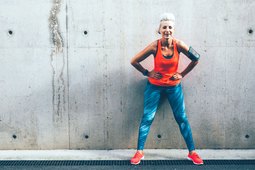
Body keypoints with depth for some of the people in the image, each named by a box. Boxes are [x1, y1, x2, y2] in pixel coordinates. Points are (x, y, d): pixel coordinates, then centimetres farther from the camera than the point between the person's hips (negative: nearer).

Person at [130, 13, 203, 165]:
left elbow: (196, 58, -3)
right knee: (147, 118, 0)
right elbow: (134, 61, -10)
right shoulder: (155, 46, -20)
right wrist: (147, 73, -6)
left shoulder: (178, 44, -17)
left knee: (182, 118, 5)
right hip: (155, 86, -1)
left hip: (174, 86, 1)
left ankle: (192, 152, 17)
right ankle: (139, 152, 12)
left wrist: (183, 74, -3)